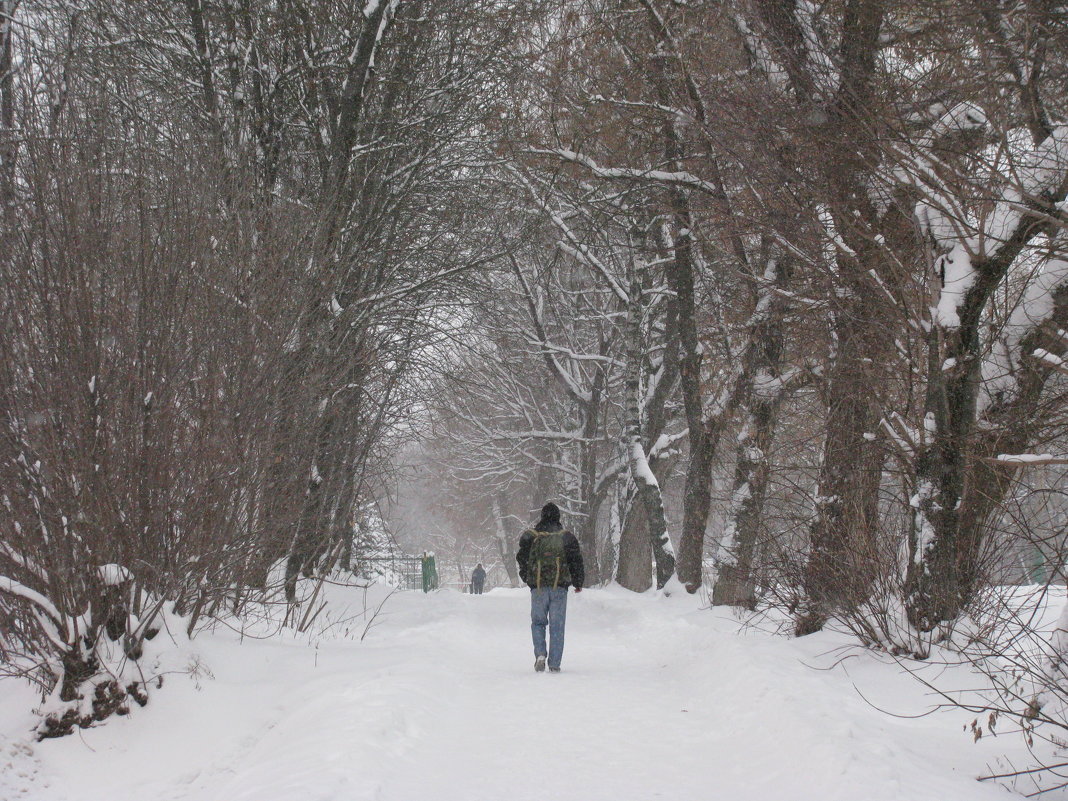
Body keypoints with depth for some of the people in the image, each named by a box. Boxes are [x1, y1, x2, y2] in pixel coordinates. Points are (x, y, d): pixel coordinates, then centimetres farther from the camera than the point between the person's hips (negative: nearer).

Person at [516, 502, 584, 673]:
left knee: (538, 622, 12)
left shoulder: (531, 536, 2)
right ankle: (554, 664, 2)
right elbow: (576, 560, 4)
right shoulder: (566, 536, 3)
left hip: (538, 587, 0)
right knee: (557, 626, 4)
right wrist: (578, 582, 16)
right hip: (560, 586, 0)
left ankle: (540, 653, -10)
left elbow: (522, 559, 8)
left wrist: (527, 578, 23)